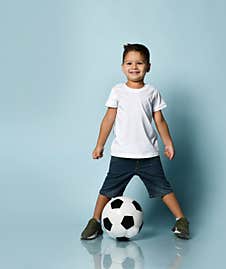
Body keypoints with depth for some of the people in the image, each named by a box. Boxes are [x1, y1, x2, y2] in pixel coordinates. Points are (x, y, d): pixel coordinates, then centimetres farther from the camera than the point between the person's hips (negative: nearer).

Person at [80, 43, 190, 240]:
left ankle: (181, 221, 13)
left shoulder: (152, 92, 5)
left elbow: (160, 120, 8)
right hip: (121, 154, 0)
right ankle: (95, 222, 16)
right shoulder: (117, 91, 3)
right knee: (108, 189, 2)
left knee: (163, 187, 2)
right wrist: (100, 145, 4)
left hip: (149, 154, 0)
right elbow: (109, 119, 5)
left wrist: (168, 143, 1)